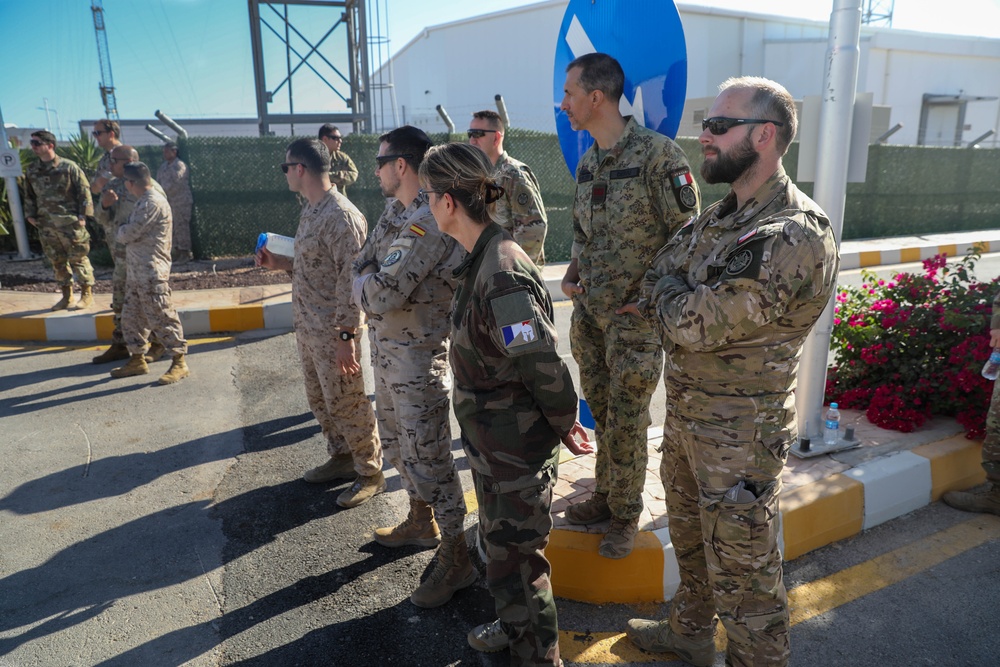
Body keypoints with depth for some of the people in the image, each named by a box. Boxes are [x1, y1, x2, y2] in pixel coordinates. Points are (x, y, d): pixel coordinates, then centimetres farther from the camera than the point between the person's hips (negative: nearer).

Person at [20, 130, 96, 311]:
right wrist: (30, 214, 9)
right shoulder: (32, 170, 8)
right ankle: (66, 295, 21)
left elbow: (84, 191, -6)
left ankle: (87, 294, 9)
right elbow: (28, 194, 18)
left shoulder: (68, 166, -7)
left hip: (70, 223, -5)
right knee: (57, 262, 11)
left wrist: (83, 215, -9)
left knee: (78, 259, 0)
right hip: (46, 226, 6)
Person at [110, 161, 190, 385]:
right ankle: (137, 360, 27)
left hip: (152, 274, -10)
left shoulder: (154, 203, -17)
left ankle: (179, 363, 1)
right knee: (131, 317, 16)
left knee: (161, 318, -6)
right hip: (136, 272, 10)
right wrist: (124, 232, -1)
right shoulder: (143, 202, 17)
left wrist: (119, 233, 3)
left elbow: (130, 233, -16)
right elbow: (131, 231, 18)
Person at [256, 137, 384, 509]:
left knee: (347, 404, 2)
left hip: (334, 332, -9)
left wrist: (346, 336, -24)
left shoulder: (341, 216, -20)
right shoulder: (310, 211, 10)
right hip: (308, 328, 9)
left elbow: (352, 279, -23)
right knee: (320, 400, 19)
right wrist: (279, 263, 11)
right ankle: (342, 458, 37)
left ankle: (370, 473, 19)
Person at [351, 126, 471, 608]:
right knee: (398, 442, 22)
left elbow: (382, 295, -26)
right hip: (386, 349, 10)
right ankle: (421, 522, 42)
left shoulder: (427, 222, -23)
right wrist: (369, 283, -11)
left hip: (418, 355, -10)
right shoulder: (394, 212, 9)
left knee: (427, 455, -2)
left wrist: (363, 282, -6)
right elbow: (362, 269, 10)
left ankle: (456, 558, 13)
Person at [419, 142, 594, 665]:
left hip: (516, 450, -9)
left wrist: (565, 424, -11)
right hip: (493, 442, 9)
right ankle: (515, 624, 50)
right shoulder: (482, 259, 3)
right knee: (499, 541, 27)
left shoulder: (501, 277, -29)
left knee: (513, 558, 10)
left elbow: (544, 367, -26)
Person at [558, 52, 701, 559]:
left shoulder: (657, 154, -14)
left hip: (635, 316, -6)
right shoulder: (587, 164, 10)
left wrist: (650, 293, -15)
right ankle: (605, 496, 34)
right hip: (589, 313, 7)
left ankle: (626, 514, 22)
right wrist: (571, 277, 5)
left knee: (626, 423, 3)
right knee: (602, 415, 17)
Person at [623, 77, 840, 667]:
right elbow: (659, 274, 11)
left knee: (741, 574, 7)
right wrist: (675, 302, -9)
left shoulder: (793, 236, -25)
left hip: (740, 435, -9)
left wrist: (663, 294, -8)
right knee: (689, 535, 27)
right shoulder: (722, 215, 6)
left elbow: (695, 323, -26)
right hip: (686, 414, 9)